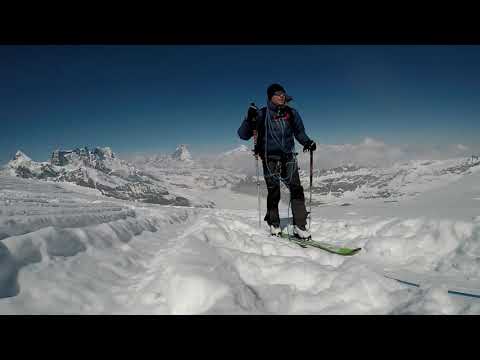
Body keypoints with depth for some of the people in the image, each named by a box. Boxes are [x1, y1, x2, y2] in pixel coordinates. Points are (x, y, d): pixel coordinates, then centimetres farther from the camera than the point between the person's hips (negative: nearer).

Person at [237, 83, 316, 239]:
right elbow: (243, 135, -4)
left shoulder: (291, 113, 7)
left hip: (288, 157, 3)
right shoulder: (262, 114, -2)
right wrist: (249, 120, -21)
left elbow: (299, 131, 21)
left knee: (296, 189, -7)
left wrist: (307, 142, 1)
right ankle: (274, 224, 19)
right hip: (270, 158, -2)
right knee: (274, 192, 0)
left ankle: (300, 226, -1)